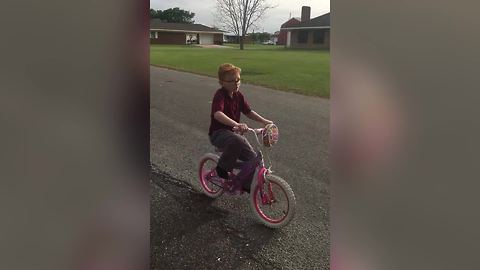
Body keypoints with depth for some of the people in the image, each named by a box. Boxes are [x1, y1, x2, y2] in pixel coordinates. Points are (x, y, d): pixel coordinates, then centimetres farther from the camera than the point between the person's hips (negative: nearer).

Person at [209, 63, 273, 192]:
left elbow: (248, 112, 13)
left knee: (253, 158, -5)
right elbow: (217, 114, -38)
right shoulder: (220, 95, -19)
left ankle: (247, 184, 20)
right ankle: (222, 168, -15)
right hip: (218, 133, -7)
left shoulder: (238, 95, 4)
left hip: (233, 132, 7)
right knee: (237, 140, -40)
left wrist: (264, 121, 0)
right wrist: (237, 124, -51)